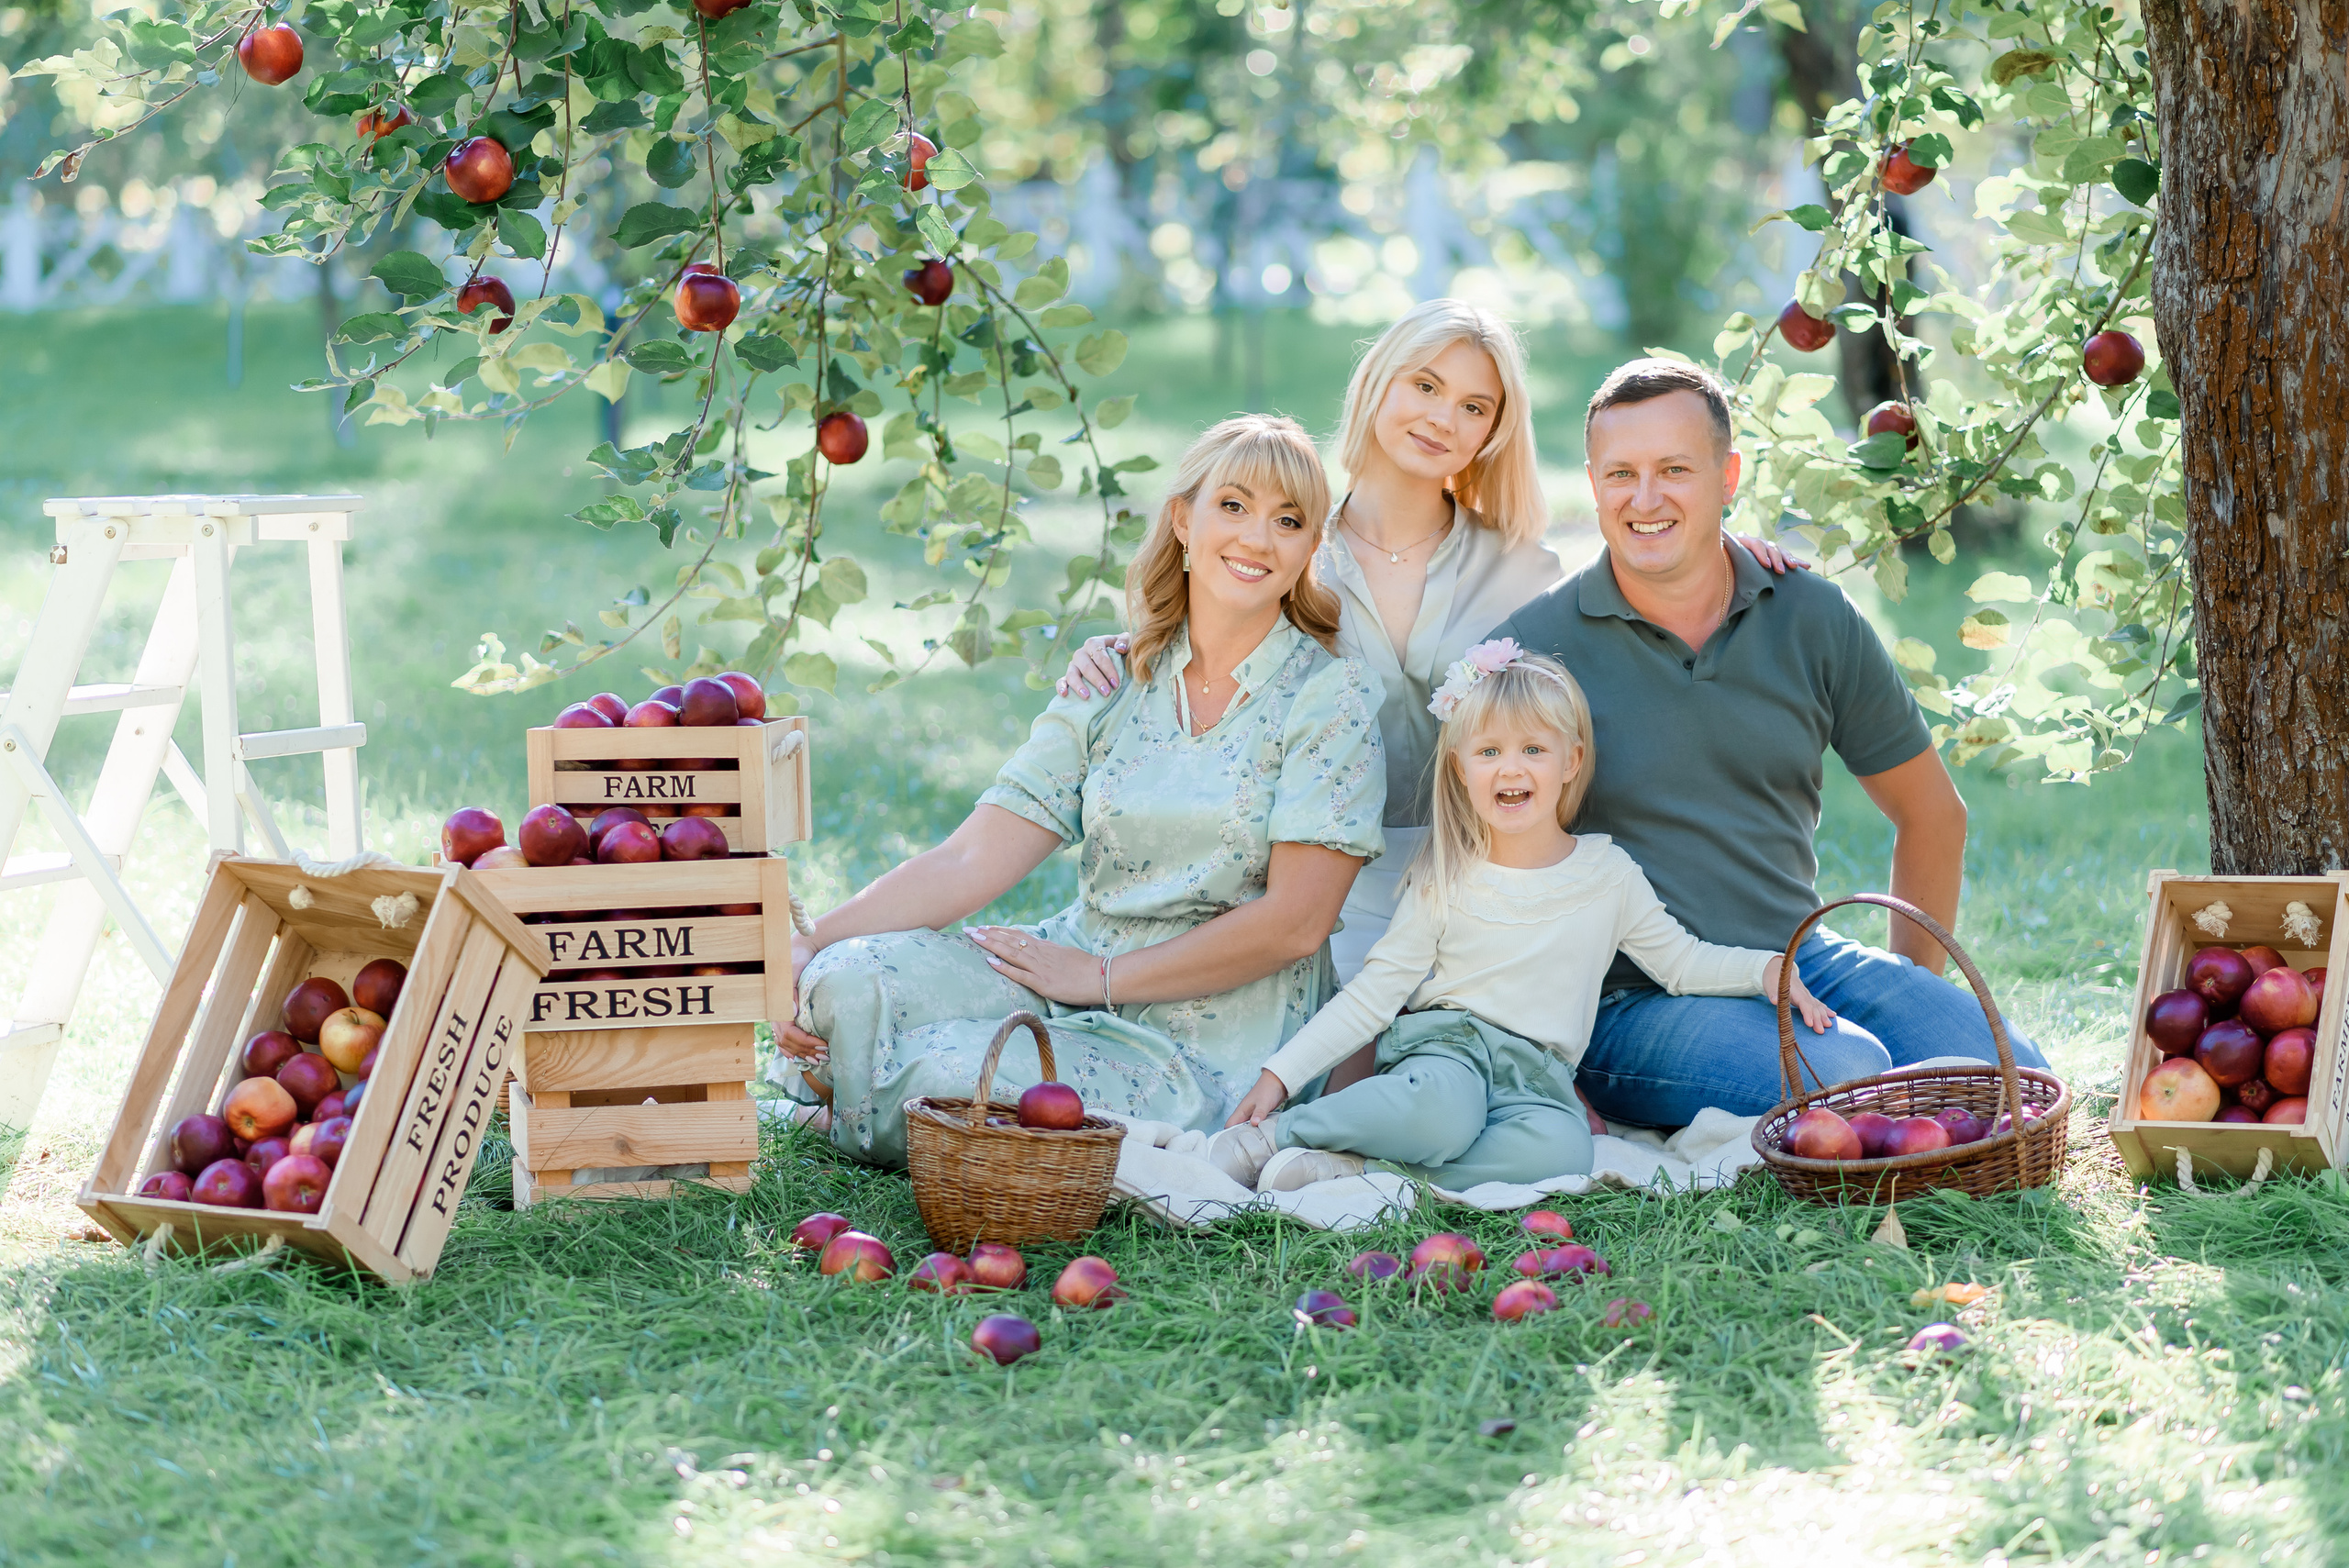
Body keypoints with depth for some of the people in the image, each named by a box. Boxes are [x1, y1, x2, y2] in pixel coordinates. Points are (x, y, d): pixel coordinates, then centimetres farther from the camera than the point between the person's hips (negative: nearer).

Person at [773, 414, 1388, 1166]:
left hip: (1214, 1042, -4)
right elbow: (971, 861, -1)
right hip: (1078, 973, 4)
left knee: (948, 1072, -27)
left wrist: (1102, 977, -12)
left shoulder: (1331, 696, -5)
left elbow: (1295, 922, -12)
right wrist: (808, 948, -14)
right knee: (854, 978, -22)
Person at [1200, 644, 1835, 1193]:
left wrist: (1767, 969, 1)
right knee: (1439, 1116, -40)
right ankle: (1280, 1133, -20)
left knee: (1561, 1149, -35)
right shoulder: (1446, 880, 4)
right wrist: (1281, 1075, -3)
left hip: (1538, 1071, 2)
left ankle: (1351, 1166, -30)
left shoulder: (1607, 873, 9)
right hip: (1444, 1042, -2)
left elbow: (1681, 960, 19)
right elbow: (1375, 992, 4)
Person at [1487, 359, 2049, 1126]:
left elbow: (1931, 813, 18)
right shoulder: (1533, 650, -7)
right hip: (1630, 1001, -4)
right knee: (1847, 1075, -32)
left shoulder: (1814, 620, 4)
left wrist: (1916, 987, 14)